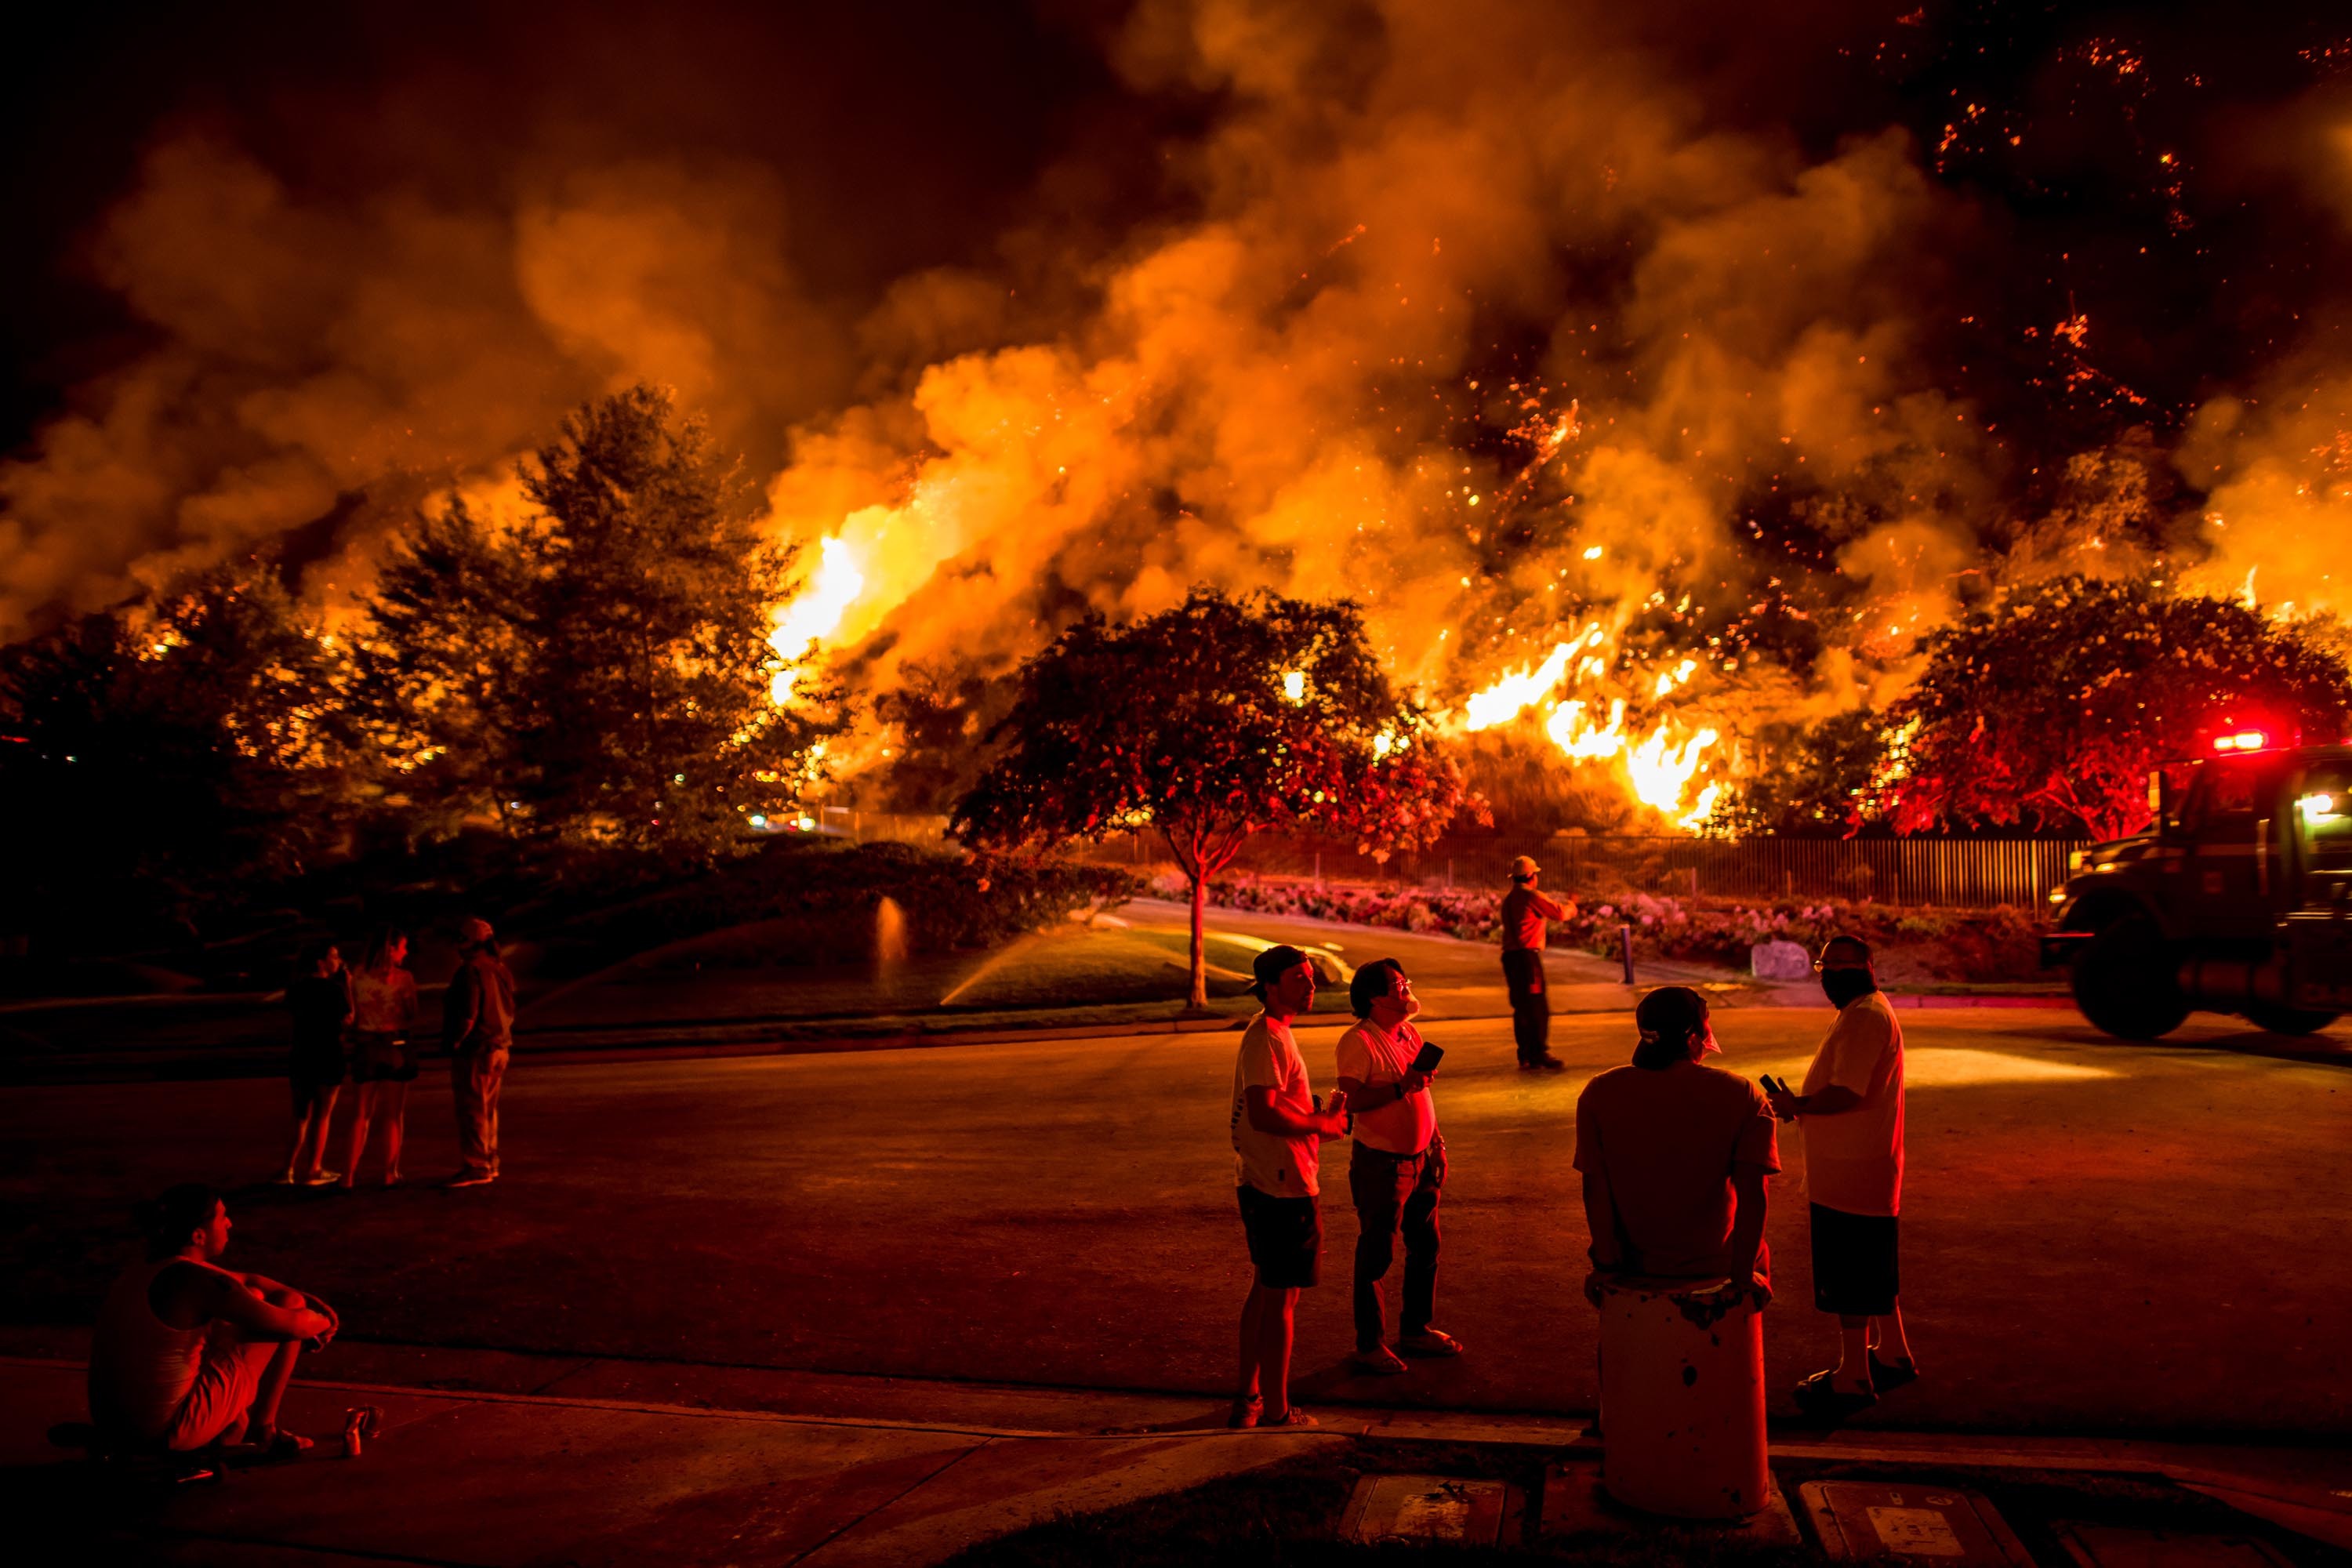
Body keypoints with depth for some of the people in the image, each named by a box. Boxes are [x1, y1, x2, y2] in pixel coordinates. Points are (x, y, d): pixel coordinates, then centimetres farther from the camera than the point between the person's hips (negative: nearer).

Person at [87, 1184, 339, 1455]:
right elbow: (289, 1325, -14)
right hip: (170, 1431, -9)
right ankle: (262, 1429, 10)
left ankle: (236, 1419, 23)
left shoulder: (146, 1270, 7)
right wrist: (323, 1322, 7)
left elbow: (246, 1281, 22)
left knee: (253, 1298, 20)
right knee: (290, 1307, -1)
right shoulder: (195, 1280, -20)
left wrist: (305, 1298, 16)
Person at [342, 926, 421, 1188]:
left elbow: (353, 1017, 0)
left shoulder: (358, 976, -1)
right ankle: (390, 1174, 11)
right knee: (394, 1114, 8)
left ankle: (350, 1173, 8)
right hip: (396, 1049, -3)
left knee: (361, 1114, 14)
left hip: (365, 1048, 3)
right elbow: (412, 1019, -8)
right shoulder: (403, 978, -11)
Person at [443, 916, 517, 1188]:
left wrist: (454, 1041, -11)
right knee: (488, 1109, 17)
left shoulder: (471, 971, -17)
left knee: (472, 1110, -3)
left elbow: (467, 1014, -22)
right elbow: (509, 1010, 16)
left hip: (474, 1051, -9)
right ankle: (490, 1163, 23)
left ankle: (476, 1167, -1)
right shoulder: (500, 968, 11)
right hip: (499, 1048, 9)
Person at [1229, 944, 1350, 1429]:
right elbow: (1264, 1114, -28)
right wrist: (1325, 1124, -16)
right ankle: (1277, 1410, 12)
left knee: (1265, 1290, 19)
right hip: (1281, 1187, -11)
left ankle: (1248, 1396, 30)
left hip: (1265, 1183, 11)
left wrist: (1322, 1113, 6)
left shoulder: (1275, 1033, 14)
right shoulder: (1266, 1039, -19)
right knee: (1282, 1297, 1)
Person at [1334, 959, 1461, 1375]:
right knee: (1376, 1255, 2)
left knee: (1425, 1248, 17)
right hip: (1380, 1163, -8)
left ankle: (1415, 1329, 33)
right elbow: (1350, 1100, -25)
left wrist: (1437, 1145, 16)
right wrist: (1401, 1088, -27)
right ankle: (1370, 1345, 15)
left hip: (1421, 1159, 8)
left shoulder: (1411, 1034, 10)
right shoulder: (1358, 1042, -16)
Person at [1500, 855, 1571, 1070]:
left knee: (1521, 1008, 11)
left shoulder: (1508, 899, 16)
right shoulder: (1531, 896, -9)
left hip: (1510, 956, 8)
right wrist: (1571, 905, 15)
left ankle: (1526, 1057, 13)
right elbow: (1560, 913, -5)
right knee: (1538, 1006, -6)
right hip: (1527, 955, -8)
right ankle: (1540, 1054, -7)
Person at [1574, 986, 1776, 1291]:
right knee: (1755, 1250, 31)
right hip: (1714, 1262, -1)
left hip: (1635, 1259, 1)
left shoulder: (1599, 1093, -11)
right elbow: (1753, 1193, -20)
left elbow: (1594, 1186, -12)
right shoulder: (1742, 1095, -14)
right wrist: (1743, 1274, -13)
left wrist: (1606, 1262, -4)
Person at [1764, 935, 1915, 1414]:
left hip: (1851, 1173, -11)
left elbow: (1846, 1095, -27)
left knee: (1848, 1277, -1)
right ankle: (1894, 1355, 35)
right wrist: (1799, 1103, 6)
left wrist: (1796, 1105, -13)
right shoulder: (1860, 1014, 15)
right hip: (1852, 1171, 11)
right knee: (1875, 1272, 22)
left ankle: (1853, 1376, 8)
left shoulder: (1867, 1016, -19)